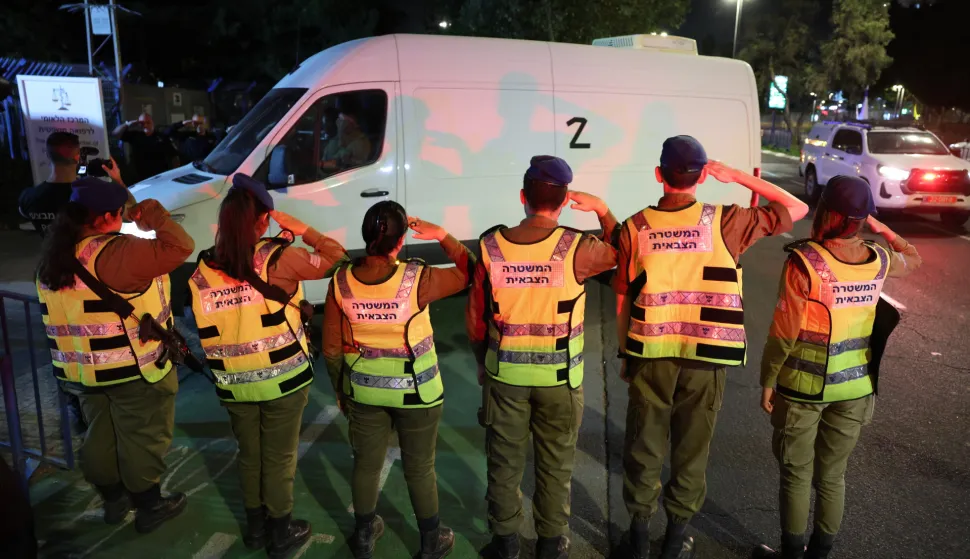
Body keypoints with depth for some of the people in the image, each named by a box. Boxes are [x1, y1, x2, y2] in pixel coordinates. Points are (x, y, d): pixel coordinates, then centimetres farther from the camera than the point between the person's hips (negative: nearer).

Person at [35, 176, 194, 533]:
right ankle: (149, 508, 24)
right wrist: (152, 214, -14)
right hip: (135, 369, -8)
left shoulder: (52, 257, 5)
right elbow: (179, 248, -28)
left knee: (100, 435, 22)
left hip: (81, 370, 8)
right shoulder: (113, 253, -24)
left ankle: (113, 500, 40)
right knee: (141, 439, 9)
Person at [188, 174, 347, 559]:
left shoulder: (202, 270, -5)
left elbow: (205, 327, 3)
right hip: (283, 379, -4)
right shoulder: (277, 259, -18)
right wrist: (299, 229, -1)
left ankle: (255, 527, 39)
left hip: (233, 385, 4)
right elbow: (335, 256, -8)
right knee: (279, 458, 12)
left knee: (249, 455, 21)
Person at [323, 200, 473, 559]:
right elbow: (469, 273, -8)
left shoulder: (341, 281, -13)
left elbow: (331, 348, -3)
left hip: (363, 390, 3)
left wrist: (340, 390, 11)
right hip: (416, 392, -3)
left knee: (366, 463, 21)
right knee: (419, 468, 15)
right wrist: (442, 236, -4)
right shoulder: (417, 279, -24)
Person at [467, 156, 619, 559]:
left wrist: (482, 362, 14)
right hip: (558, 375, -1)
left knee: (504, 459, 17)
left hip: (504, 372, 2)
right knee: (555, 462, 17)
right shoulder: (575, 247, -17)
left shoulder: (491, 246, -9)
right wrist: (603, 210, 13)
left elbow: (475, 318, -1)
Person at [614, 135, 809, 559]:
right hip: (704, 360, -1)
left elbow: (623, 302, 1)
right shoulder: (724, 222, -9)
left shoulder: (635, 227, -4)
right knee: (691, 452, 16)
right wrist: (738, 176, 1)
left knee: (643, 448, 16)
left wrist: (625, 354, 13)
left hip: (649, 357, 1)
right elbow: (798, 209, 3)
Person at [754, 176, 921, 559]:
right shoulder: (879, 261, -5)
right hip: (854, 387, 4)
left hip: (802, 386, -4)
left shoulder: (804, 261, -20)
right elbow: (914, 259, 21)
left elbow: (784, 333, -17)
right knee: (833, 475, 17)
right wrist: (880, 227, 18)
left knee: (796, 474, 11)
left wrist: (767, 380, -5)